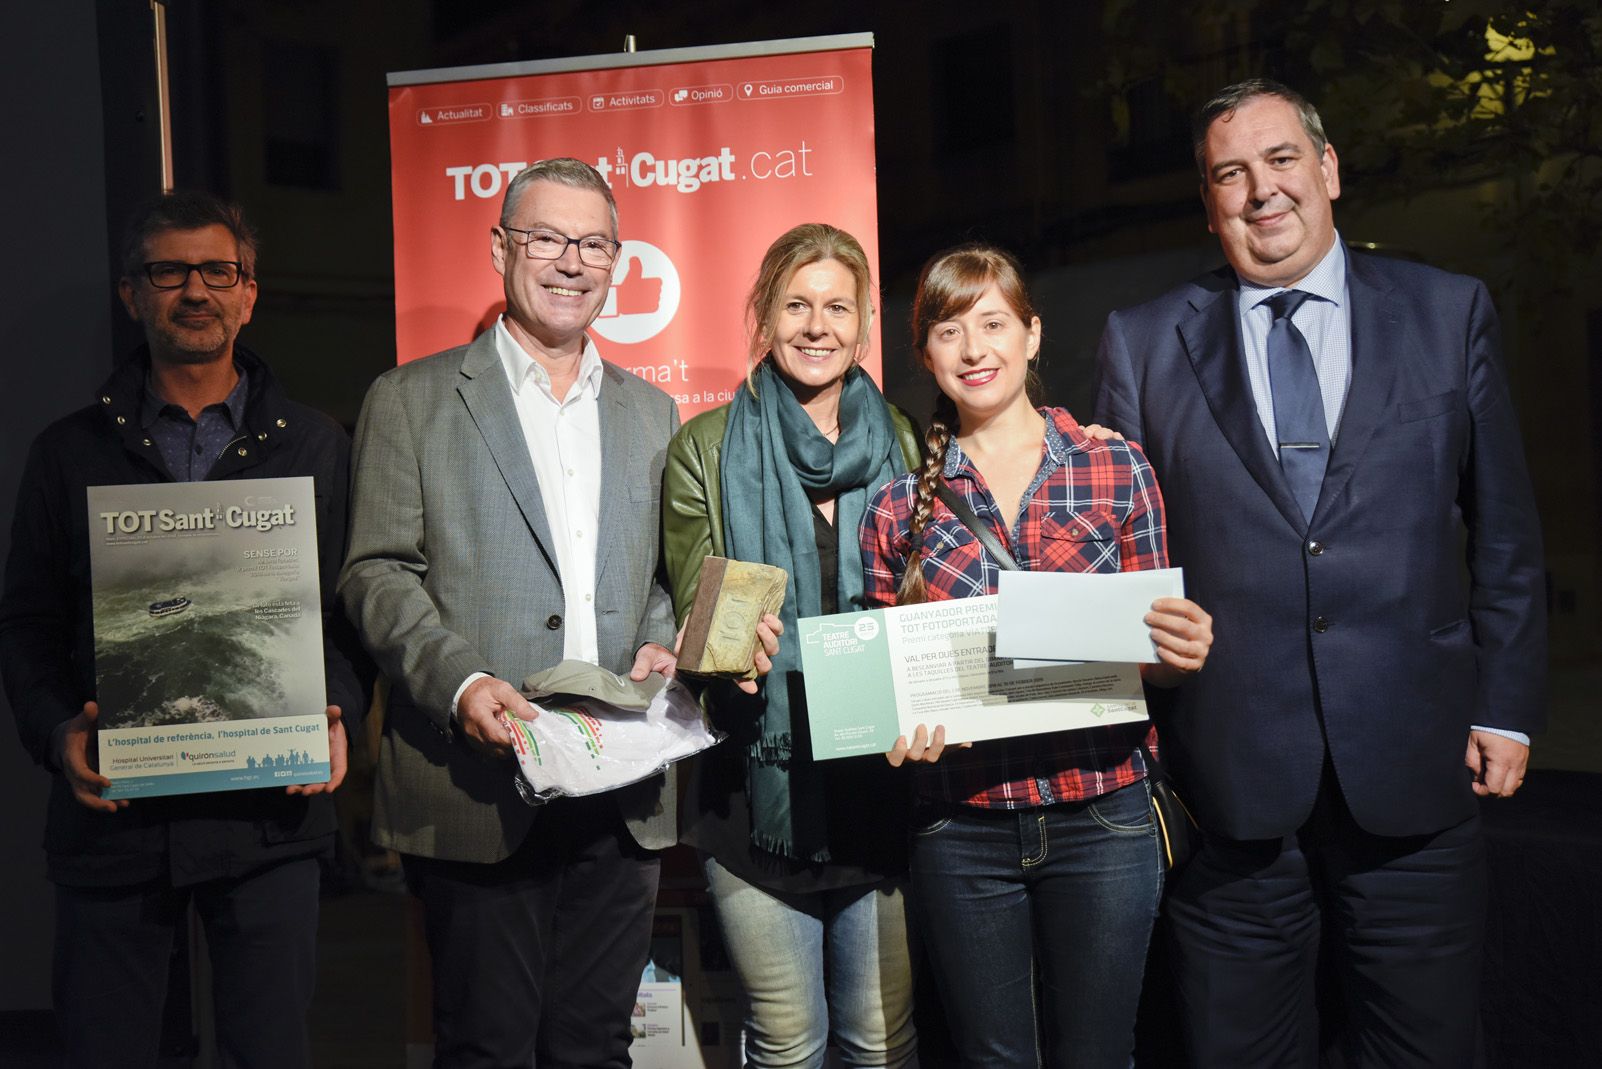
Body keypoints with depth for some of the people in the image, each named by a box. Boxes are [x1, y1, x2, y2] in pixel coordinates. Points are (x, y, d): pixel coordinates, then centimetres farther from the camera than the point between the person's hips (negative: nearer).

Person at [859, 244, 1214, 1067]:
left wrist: (1178, 654, -15)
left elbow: (1153, 655, 6)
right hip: (961, 824, 1)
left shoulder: (1118, 470, 0)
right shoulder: (899, 503, 2)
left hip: (1101, 817, 0)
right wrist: (902, 730, -13)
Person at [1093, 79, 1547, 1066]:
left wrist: (1508, 707, 4)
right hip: (1230, 773, 0)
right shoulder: (1144, 343, 4)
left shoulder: (1450, 314, 6)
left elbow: (1504, 531, 7)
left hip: (1412, 765, 1)